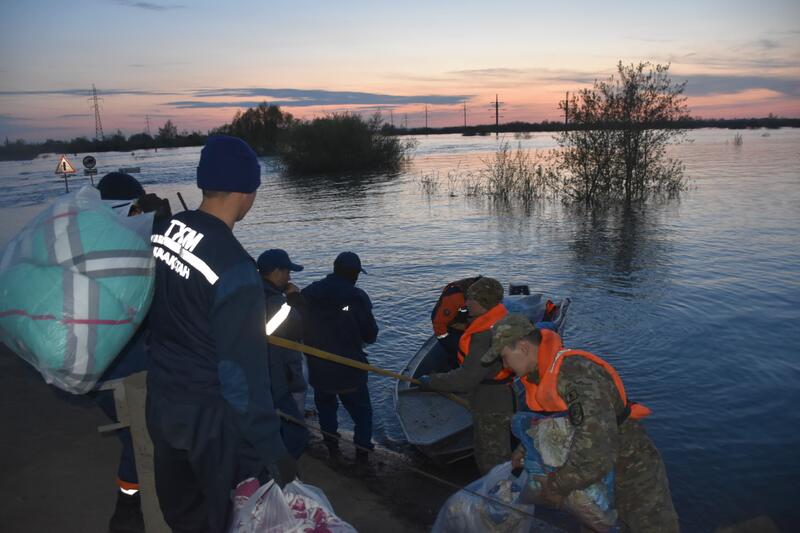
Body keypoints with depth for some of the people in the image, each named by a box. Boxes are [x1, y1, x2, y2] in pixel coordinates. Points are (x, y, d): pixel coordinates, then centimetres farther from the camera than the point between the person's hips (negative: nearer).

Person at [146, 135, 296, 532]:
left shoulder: (162, 232, -5)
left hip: (161, 403, 7)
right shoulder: (233, 266, -28)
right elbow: (243, 370, -25)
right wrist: (272, 450, -17)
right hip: (210, 417, -7)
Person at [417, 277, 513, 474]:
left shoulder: (487, 336, -30)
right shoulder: (499, 321, 4)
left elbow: (466, 379, -30)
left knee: (492, 462, 6)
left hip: (492, 409, -10)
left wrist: (431, 382, -20)